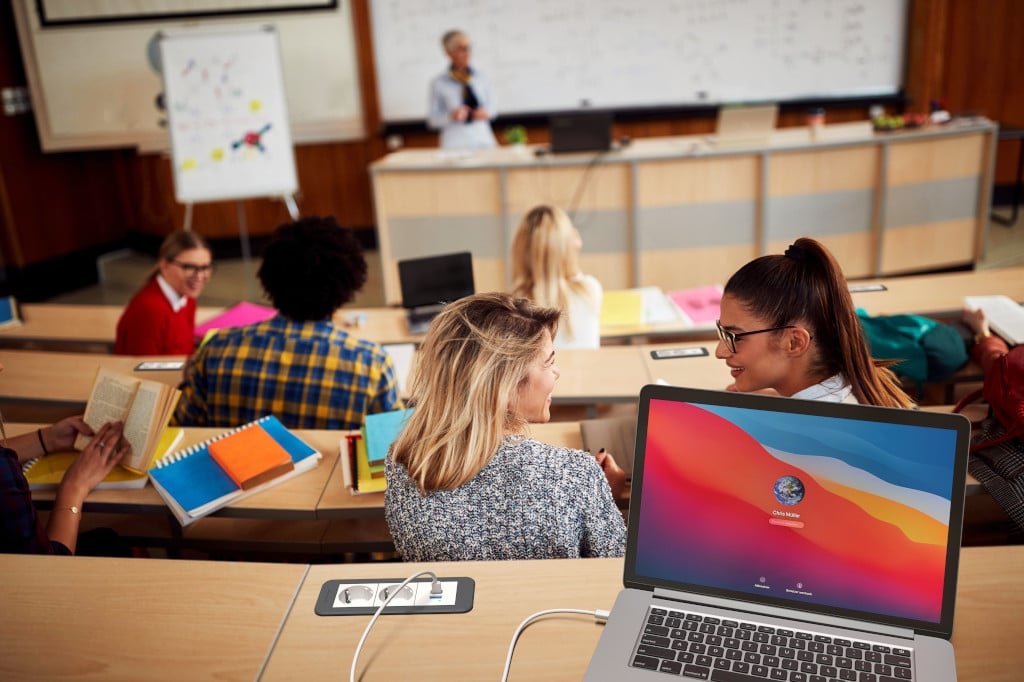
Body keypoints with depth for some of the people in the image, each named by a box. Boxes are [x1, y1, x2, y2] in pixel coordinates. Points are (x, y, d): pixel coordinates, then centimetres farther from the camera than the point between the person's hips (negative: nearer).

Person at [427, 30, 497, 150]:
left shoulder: (480, 78, 9)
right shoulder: (438, 84, 2)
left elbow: (491, 106, 19)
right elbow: (432, 121, 2)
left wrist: (486, 112, -3)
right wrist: (451, 117, -15)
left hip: (483, 141, 3)